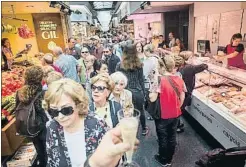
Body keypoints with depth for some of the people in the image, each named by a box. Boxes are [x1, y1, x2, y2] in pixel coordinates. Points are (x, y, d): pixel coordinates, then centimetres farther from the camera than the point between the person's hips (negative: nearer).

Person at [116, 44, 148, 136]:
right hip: (138, 92, 2)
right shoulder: (139, 65, -1)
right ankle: (144, 129, 40)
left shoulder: (120, 65, -6)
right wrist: (143, 92, 13)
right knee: (140, 110, 20)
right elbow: (141, 80, 4)